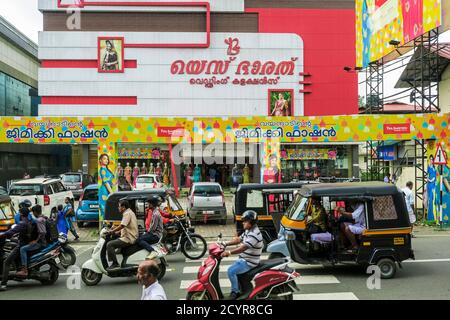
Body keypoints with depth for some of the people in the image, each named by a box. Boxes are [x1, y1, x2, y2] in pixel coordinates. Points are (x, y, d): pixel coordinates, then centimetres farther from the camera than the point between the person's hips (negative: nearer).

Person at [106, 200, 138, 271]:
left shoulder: (127, 213, -13)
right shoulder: (129, 212, 20)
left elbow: (122, 226, -25)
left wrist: (112, 231, -15)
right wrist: (116, 232, 18)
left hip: (128, 239, -11)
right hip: (131, 237, 11)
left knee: (109, 244, -18)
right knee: (113, 243, 22)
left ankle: (115, 264, -18)